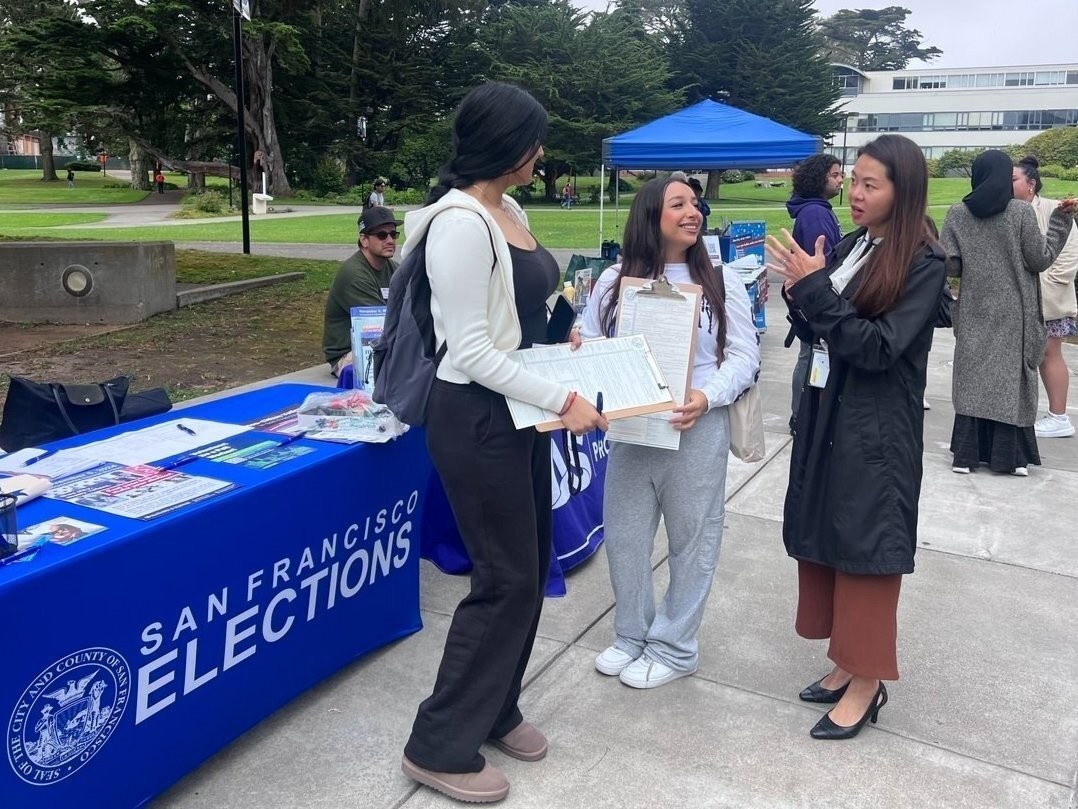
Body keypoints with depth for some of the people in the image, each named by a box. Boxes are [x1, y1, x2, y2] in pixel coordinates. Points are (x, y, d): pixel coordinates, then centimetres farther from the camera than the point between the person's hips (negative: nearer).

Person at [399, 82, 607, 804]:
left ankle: (495, 711, 34)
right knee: (506, 579, -1)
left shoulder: (510, 211, 9)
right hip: (477, 420, -9)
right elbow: (471, 352, -23)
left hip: (518, 413, 9)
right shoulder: (460, 224, -20)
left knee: (530, 567, 16)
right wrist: (561, 400, -23)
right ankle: (441, 746, 15)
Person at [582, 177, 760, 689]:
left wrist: (707, 397, -19)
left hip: (698, 428, -2)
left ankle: (674, 648, 24)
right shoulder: (615, 280, 5)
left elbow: (744, 356, -2)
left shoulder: (721, 282, 1)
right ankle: (631, 636, 31)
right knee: (624, 535, 10)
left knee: (691, 538, 7)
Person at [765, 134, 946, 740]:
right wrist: (799, 293, -8)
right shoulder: (850, 247, 7)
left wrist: (815, 289, -20)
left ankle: (868, 685, 17)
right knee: (825, 541, 13)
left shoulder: (924, 262, -11)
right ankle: (848, 661, 29)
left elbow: (879, 347, -19)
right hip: (824, 416, 7)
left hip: (876, 432, -7)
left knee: (864, 549, 2)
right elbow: (817, 336, 10)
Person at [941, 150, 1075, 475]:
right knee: (1011, 380, 6)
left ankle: (967, 455, 6)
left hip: (974, 312, 2)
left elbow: (949, 265, -4)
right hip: (1012, 313, -1)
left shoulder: (957, 213, -1)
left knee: (972, 380, 6)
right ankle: (1011, 456, 10)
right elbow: (1040, 260, -5)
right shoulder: (1021, 212, -7)